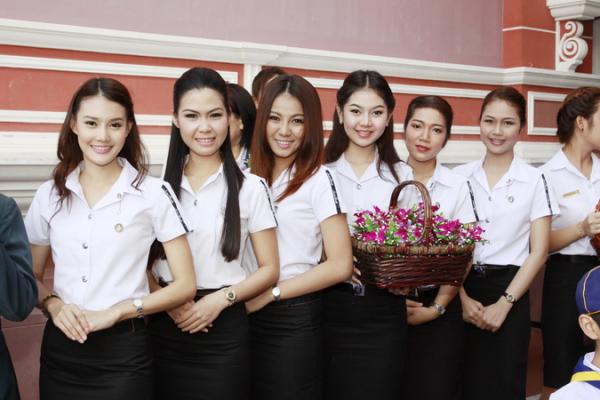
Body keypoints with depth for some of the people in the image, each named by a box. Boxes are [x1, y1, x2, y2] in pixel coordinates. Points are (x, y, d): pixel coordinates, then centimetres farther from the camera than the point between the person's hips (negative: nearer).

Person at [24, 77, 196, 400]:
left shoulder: (153, 193, -6)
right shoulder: (48, 195, 4)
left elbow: (184, 285, -6)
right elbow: (31, 276, 12)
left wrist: (114, 312, -15)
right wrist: (53, 305, -9)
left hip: (123, 352, -3)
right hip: (59, 350, 3)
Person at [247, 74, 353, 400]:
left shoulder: (318, 180, -9)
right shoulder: (250, 176, 6)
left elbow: (340, 266, -13)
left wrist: (271, 293, -12)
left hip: (294, 319, -5)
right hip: (249, 314, 5)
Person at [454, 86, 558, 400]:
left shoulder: (534, 180, -2)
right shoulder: (459, 177, 3)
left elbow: (538, 252, -4)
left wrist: (504, 303, -11)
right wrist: (462, 297, -8)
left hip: (509, 291, -2)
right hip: (462, 290, 2)